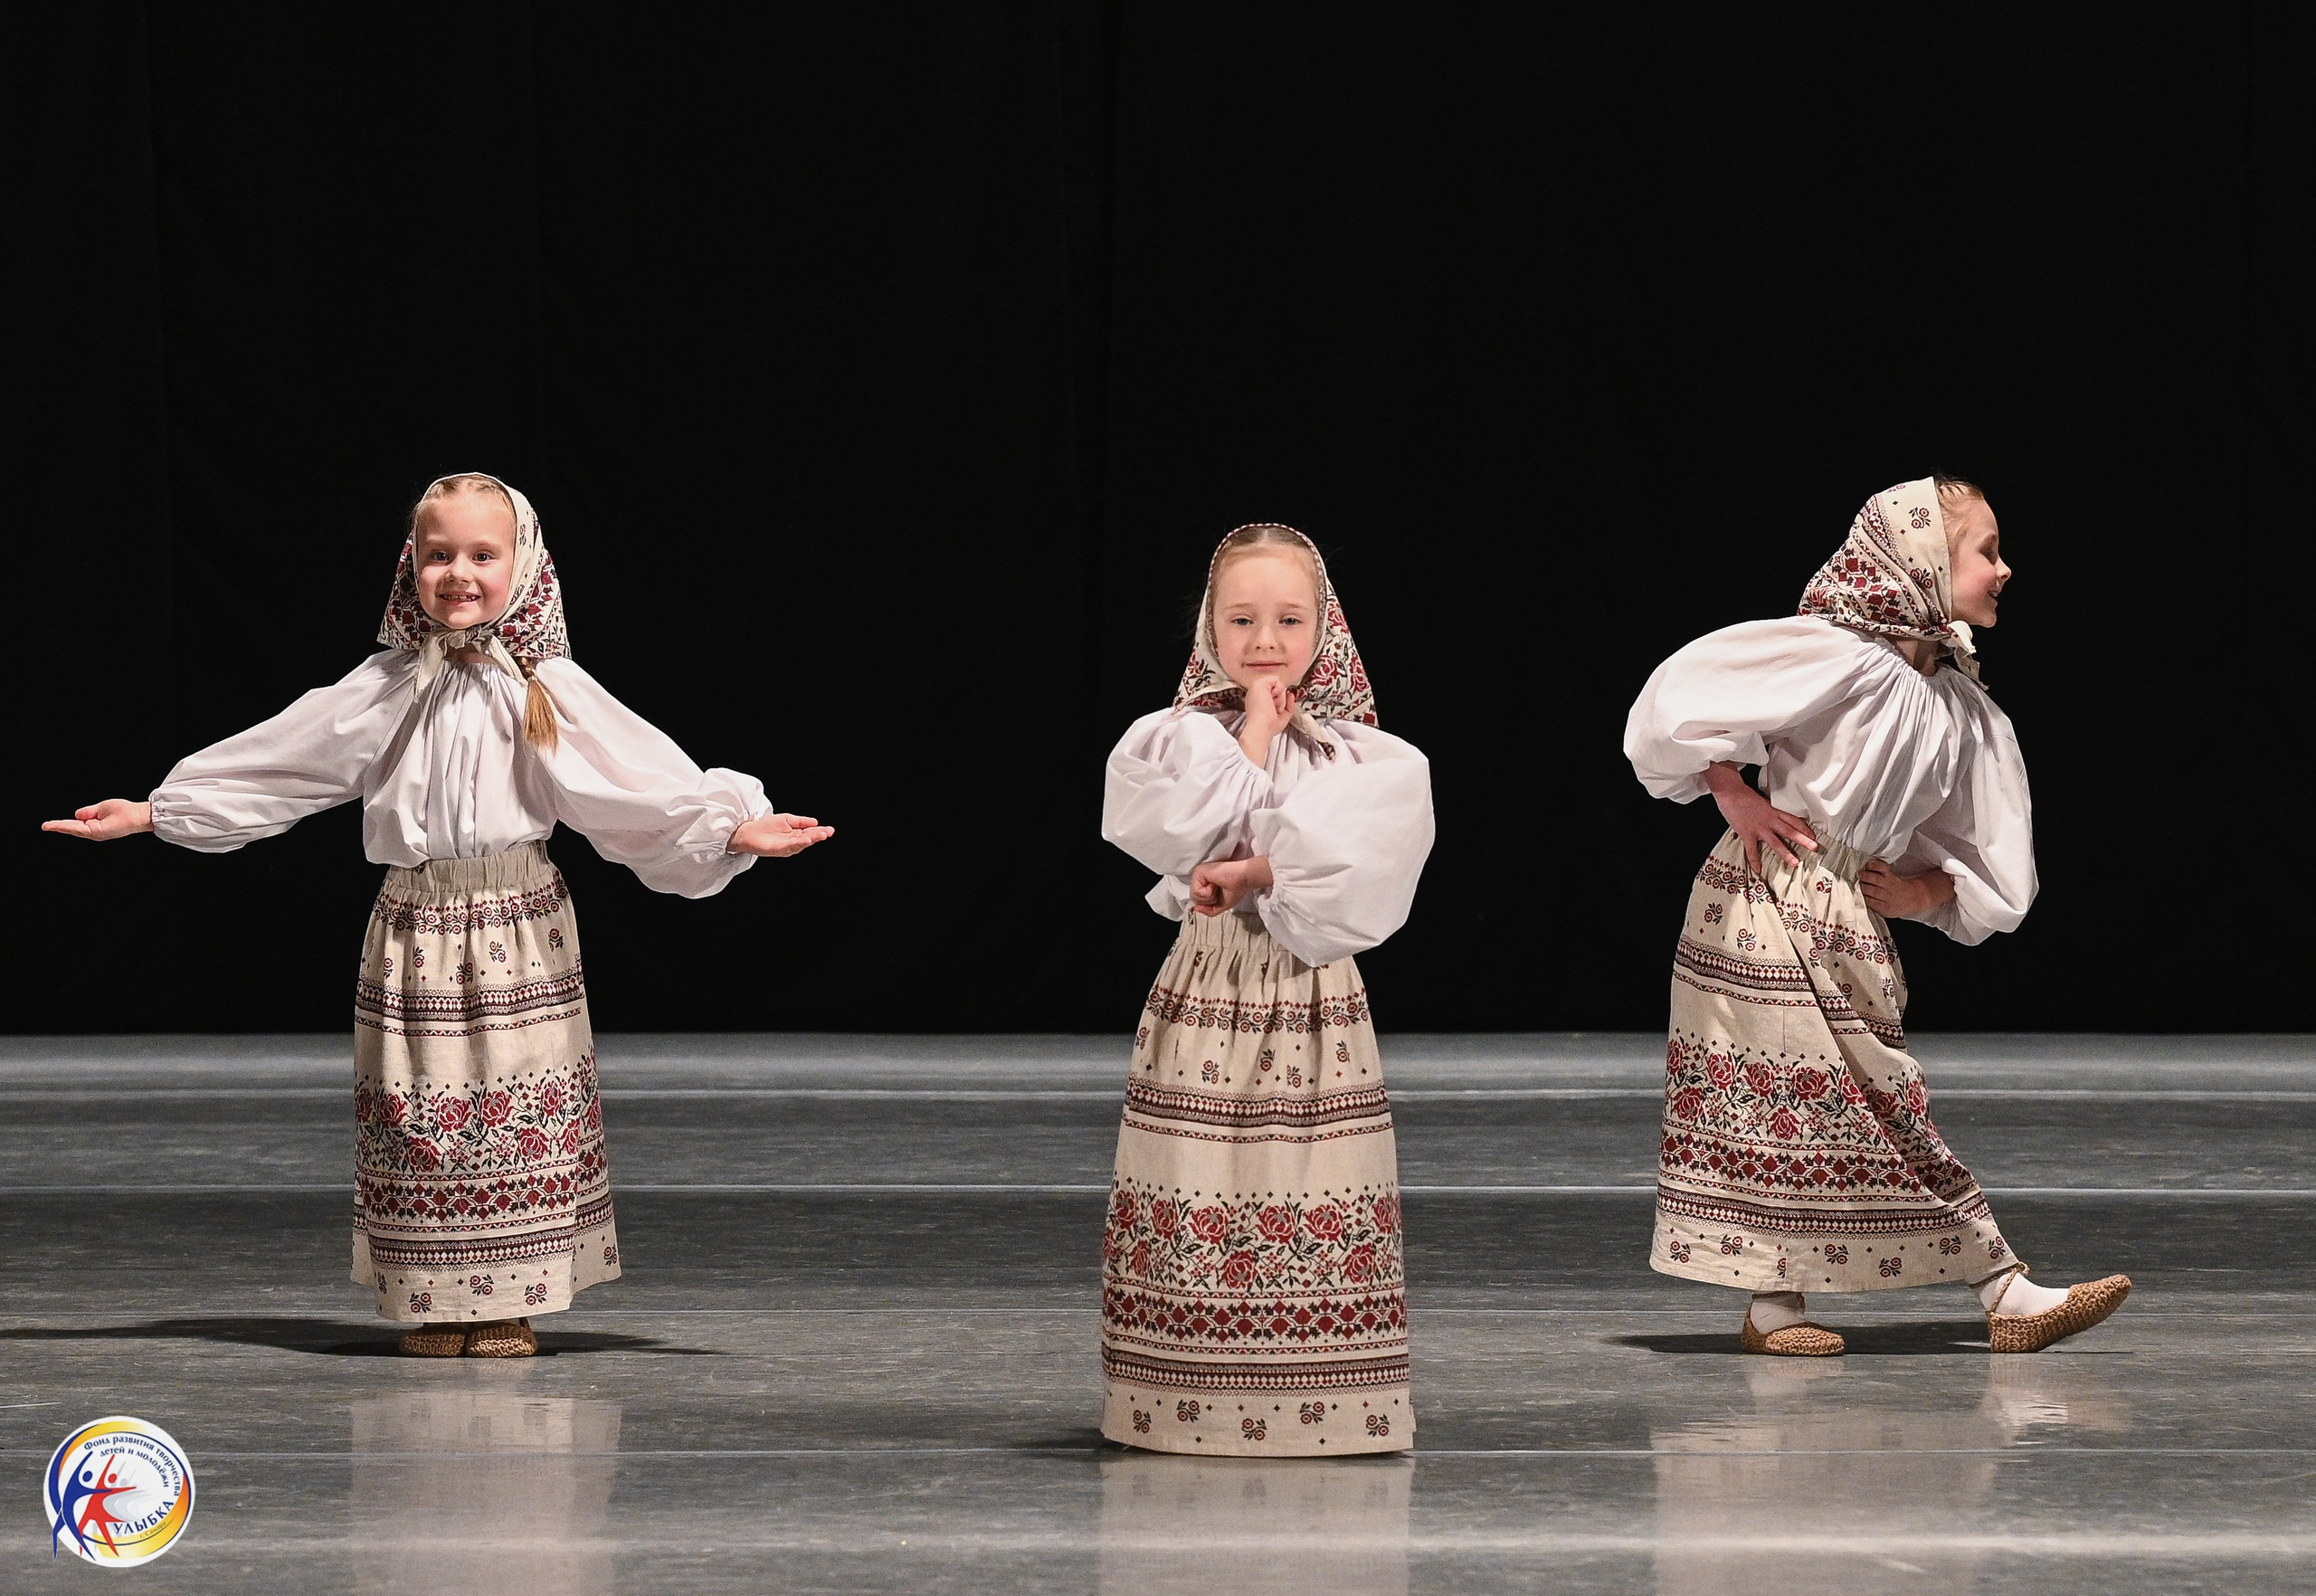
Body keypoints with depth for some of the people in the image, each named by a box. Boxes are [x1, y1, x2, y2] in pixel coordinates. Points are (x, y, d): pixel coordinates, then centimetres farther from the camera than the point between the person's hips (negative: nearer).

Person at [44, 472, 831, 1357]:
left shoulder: (548, 688, -1)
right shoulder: (386, 688, 4)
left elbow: (642, 774, -6)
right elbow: (272, 760, 8)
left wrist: (733, 826, -19)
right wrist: (156, 810, 9)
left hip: (518, 926, -2)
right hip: (415, 921, 2)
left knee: (518, 1106, -1)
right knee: (417, 1109, 2)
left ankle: (508, 1304, 8)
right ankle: (434, 1306, 11)